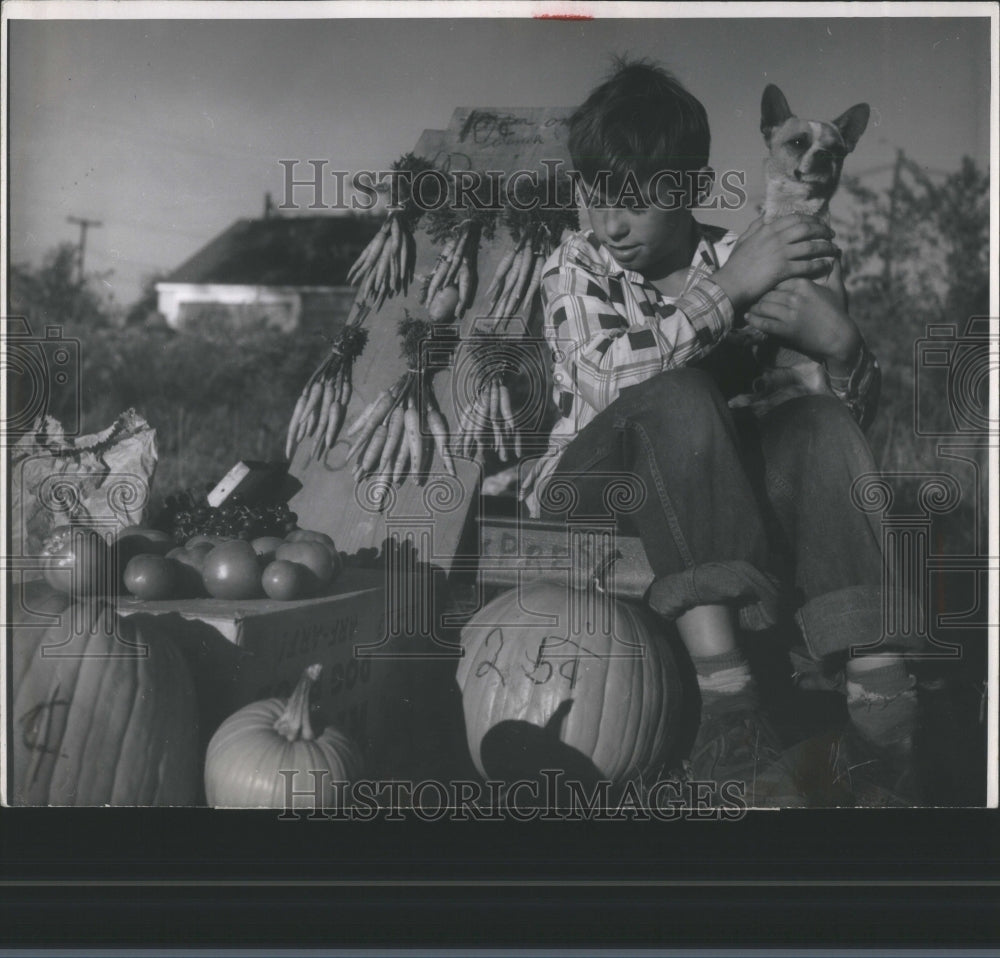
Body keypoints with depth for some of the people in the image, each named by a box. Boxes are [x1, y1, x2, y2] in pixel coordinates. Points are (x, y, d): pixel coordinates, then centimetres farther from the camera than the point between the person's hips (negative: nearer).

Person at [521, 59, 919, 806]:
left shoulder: (743, 264, 5)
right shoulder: (577, 268, 0)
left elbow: (856, 417, 1)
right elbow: (608, 382, -24)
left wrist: (842, 346, -21)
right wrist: (728, 290, -27)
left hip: (716, 496, 3)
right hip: (590, 488, -2)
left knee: (822, 426, -24)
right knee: (680, 400, -32)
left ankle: (879, 690, -34)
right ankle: (728, 711, -42)